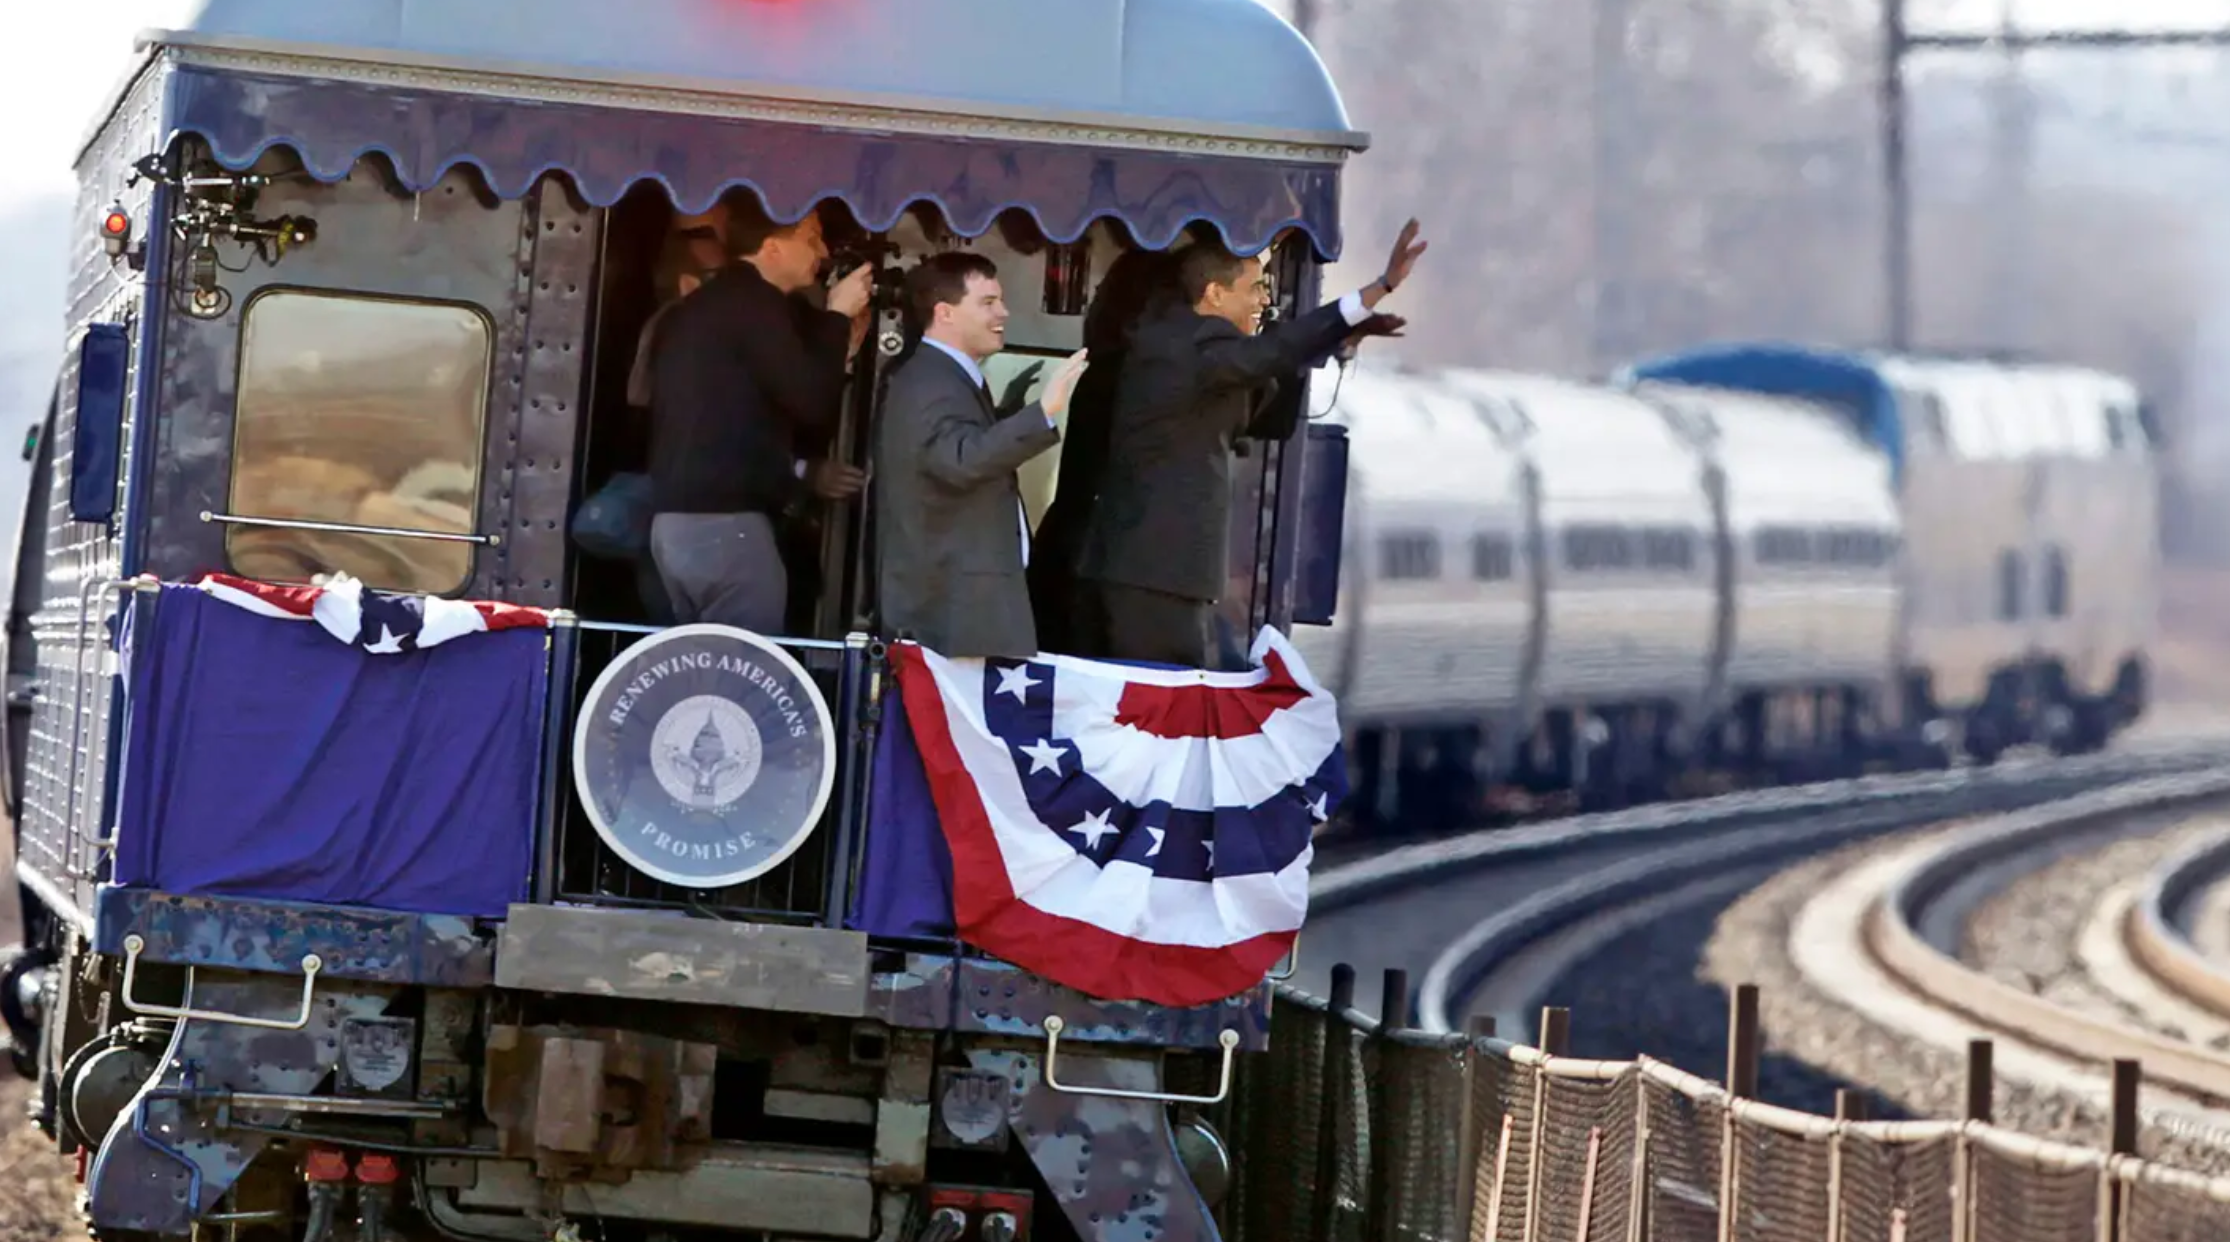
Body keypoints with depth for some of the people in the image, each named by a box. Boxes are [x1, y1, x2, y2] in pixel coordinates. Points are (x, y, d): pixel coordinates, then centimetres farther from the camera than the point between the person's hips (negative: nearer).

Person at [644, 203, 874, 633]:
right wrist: (838, 318, 0)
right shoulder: (756, 303, -10)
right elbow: (813, 404, -11)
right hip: (726, 523, -9)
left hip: (674, 520, 9)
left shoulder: (697, 308, 18)